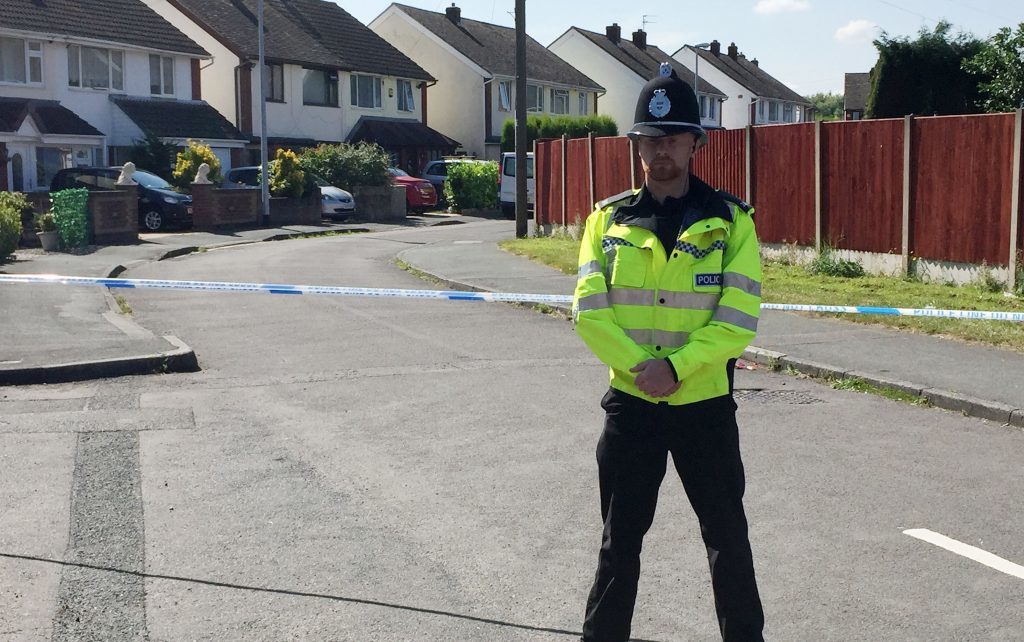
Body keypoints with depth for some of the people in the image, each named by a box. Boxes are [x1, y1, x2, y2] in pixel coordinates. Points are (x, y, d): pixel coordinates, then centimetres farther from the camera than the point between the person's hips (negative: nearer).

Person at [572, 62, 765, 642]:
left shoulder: (730, 220, -4)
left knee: (728, 538, 10)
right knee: (621, 540, 13)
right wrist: (640, 365, -18)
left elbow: (739, 316, -11)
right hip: (629, 402, 2)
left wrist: (675, 366, -20)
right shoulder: (609, 219, 1)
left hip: (705, 403, -1)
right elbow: (589, 310, -6)